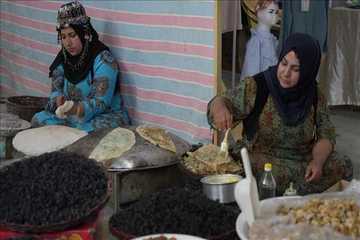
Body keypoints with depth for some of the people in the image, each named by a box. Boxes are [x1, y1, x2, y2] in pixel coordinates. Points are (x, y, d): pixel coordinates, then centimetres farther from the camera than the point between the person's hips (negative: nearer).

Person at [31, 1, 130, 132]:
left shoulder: (103, 59, -18)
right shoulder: (63, 58, 1)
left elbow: (100, 103, -23)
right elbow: (56, 90, 2)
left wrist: (76, 109, -42)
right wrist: (59, 100, -23)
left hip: (107, 116, -6)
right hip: (74, 116, 6)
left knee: (88, 131, -36)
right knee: (38, 120, -13)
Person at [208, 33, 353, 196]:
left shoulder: (315, 97, 1)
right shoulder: (256, 87, -10)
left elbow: (326, 136, 2)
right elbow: (224, 101, -14)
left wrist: (317, 161, -18)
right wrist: (220, 108, -40)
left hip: (302, 159, 4)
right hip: (260, 157, -4)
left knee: (342, 165, -18)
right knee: (279, 175, -36)